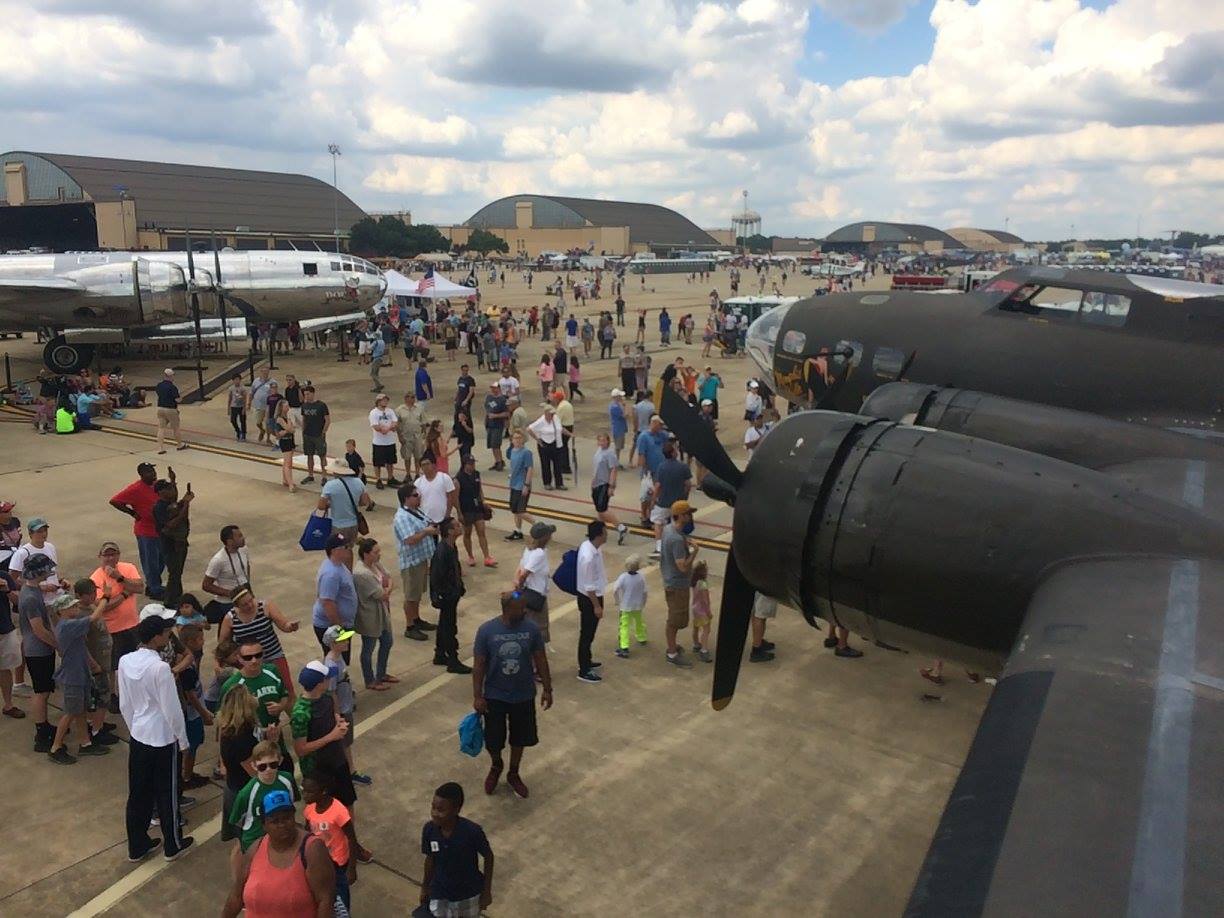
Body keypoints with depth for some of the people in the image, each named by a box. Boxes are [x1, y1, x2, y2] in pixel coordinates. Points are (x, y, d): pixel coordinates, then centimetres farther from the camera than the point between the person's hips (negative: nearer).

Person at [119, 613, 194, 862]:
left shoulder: (125, 662, -5)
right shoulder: (160, 667, -26)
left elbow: (125, 704, 6)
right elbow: (172, 708, -19)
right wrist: (182, 739, -6)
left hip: (138, 737, 6)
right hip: (164, 739, -6)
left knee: (138, 793, 18)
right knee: (167, 794, 11)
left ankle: (137, 846, 31)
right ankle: (172, 845, 26)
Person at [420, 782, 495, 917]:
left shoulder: (472, 831, -30)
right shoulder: (429, 829, -21)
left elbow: (488, 856, -14)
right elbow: (430, 858, -2)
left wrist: (487, 891, -7)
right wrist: (425, 887, 10)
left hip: (469, 893, -2)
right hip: (440, 893, 2)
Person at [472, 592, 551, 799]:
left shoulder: (531, 629, -12)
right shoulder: (486, 630, -17)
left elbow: (540, 660, -1)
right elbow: (479, 665, -10)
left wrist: (547, 689, 2)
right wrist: (477, 696, -9)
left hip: (523, 696, 2)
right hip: (495, 696, -2)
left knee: (519, 738, 16)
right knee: (493, 740, 11)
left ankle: (513, 774, 41)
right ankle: (496, 767, 43)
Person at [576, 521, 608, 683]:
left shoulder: (587, 545, -3)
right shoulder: (589, 557, -32)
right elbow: (589, 586, -25)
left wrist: (602, 577, 29)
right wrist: (597, 606, -18)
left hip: (588, 596, 10)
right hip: (589, 598, -10)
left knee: (588, 632, 24)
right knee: (587, 634, 4)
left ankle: (586, 661, 41)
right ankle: (584, 672, 17)